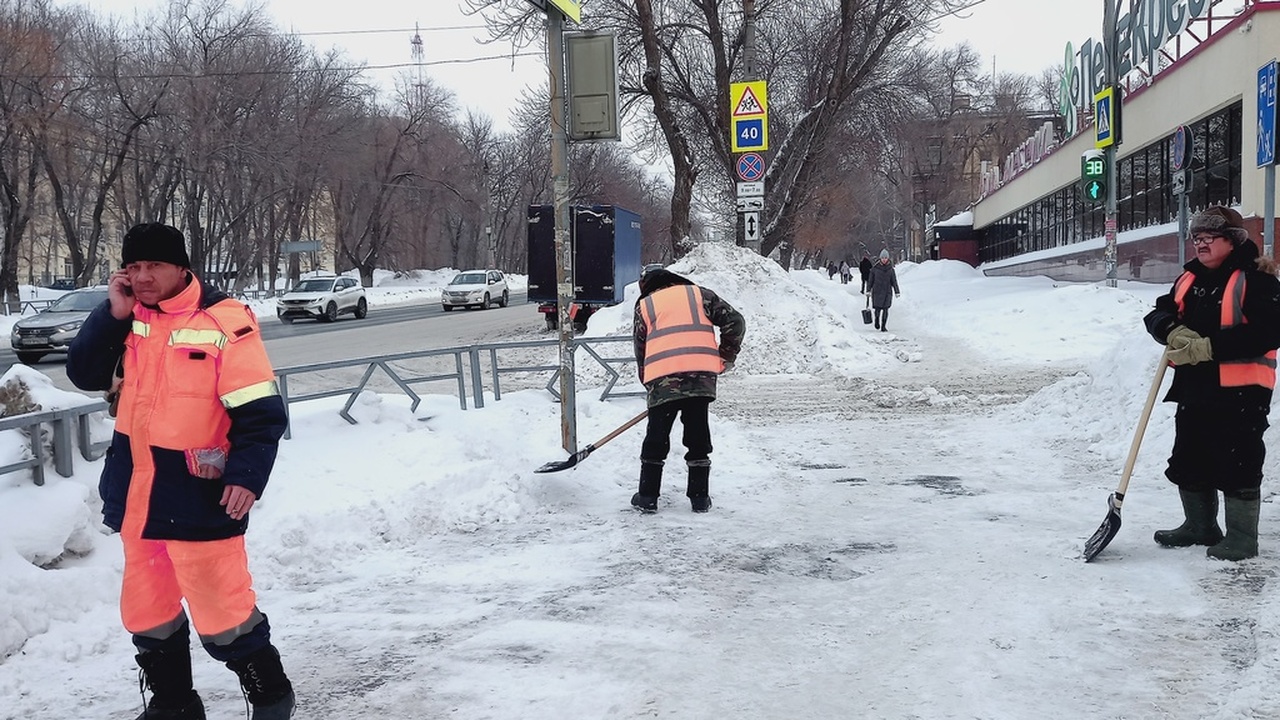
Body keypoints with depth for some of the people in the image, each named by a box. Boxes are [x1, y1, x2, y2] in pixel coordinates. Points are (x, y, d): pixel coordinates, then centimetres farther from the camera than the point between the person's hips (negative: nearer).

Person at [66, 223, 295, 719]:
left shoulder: (224, 321, -14)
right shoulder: (126, 317, 7)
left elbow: (261, 413, -15)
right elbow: (85, 375, 1)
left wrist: (247, 475, -23)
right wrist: (114, 313, -9)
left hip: (197, 492, -7)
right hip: (135, 490, 7)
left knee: (220, 607, -4)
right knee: (147, 604, 17)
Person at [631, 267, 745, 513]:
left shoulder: (644, 304, 19)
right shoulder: (699, 294, 19)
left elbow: (640, 350, 17)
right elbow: (735, 321, 9)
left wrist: (649, 383, 26)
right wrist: (726, 357, 18)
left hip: (663, 378, -1)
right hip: (702, 375, 1)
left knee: (656, 438, 11)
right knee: (698, 437, 12)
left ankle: (648, 497, 14)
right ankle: (699, 498, 16)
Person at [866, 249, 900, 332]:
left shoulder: (890, 269, 3)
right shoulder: (875, 268, 0)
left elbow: (894, 281, 5)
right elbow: (870, 280, 5)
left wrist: (897, 292, 2)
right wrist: (868, 290, 4)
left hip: (887, 292, 1)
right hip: (877, 291, -1)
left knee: (885, 309, -4)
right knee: (878, 309, -3)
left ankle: (883, 327, 2)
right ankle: (877, 319, 30)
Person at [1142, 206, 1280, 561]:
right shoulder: (1189, 278, 13)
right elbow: (1159, 314, 11)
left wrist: (1208, 347, -23)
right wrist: (1174, 332, -13)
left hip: (1240, 391, -8)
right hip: (1194, 388, 8)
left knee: (1238, 464, -3)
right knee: (1189, 461, 16)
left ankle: (1242, 538, 10)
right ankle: (1200, 526, 32)